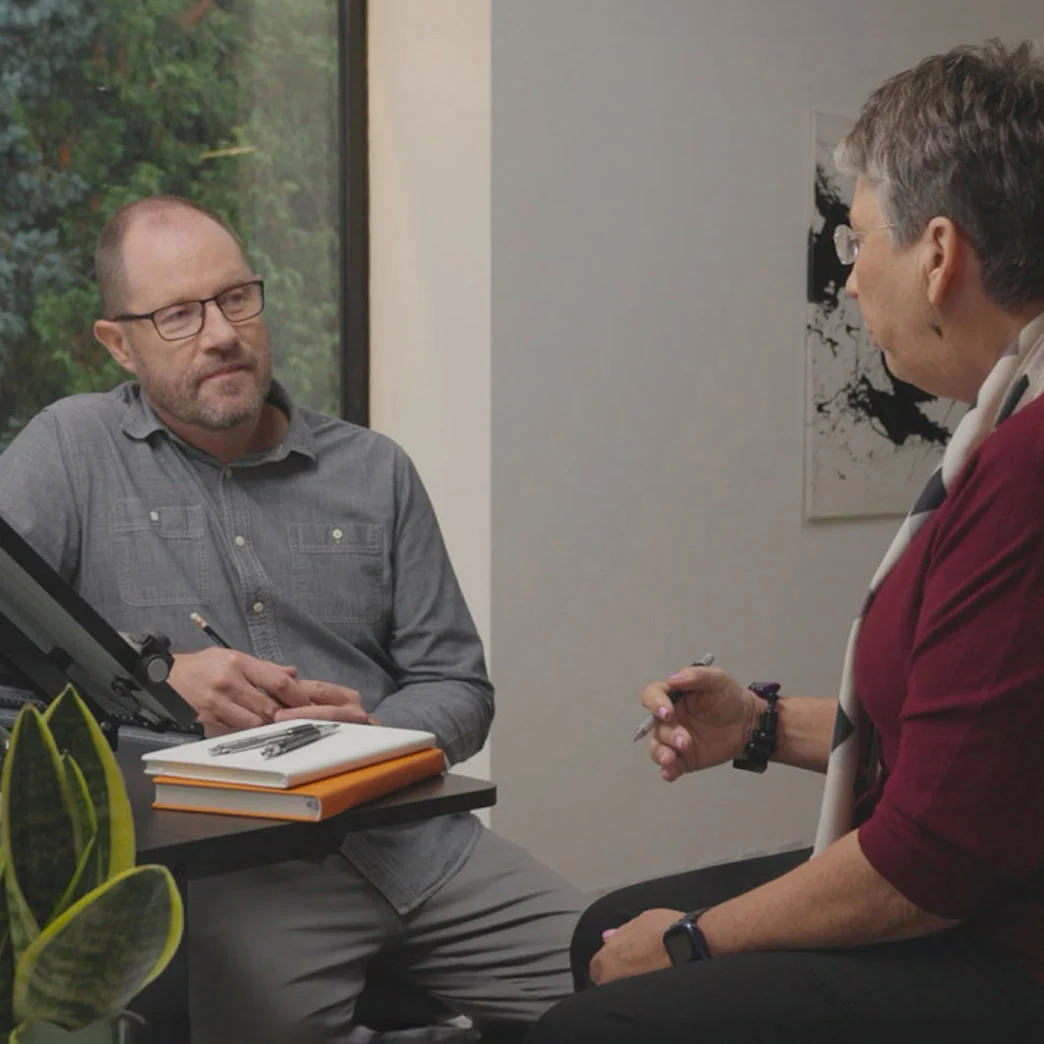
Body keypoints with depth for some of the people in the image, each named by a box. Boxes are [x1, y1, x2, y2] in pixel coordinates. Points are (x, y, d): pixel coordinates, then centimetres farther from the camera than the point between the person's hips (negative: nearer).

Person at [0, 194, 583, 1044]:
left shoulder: (374, 471, 15)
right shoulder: (72, 450, 6)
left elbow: (458, 686, 14)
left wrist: (376, 733, -8)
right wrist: (160, 673, -14)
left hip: (408, 835, 4)